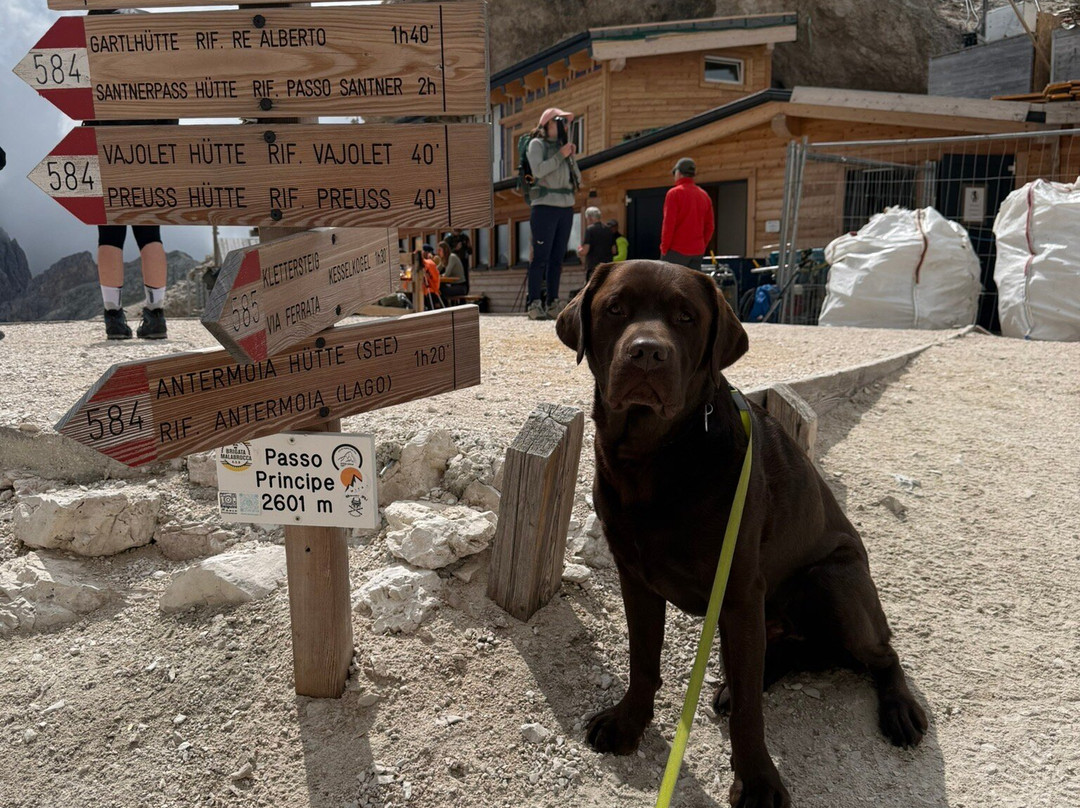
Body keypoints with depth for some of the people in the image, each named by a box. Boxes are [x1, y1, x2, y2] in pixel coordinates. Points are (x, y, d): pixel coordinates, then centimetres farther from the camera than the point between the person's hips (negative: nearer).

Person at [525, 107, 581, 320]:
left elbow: (578, 179, 15)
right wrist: (560, 156, -9)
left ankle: (553, 303, 8)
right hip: (545, 206, -6)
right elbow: (538, 170, -14)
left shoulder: (563, 146, 19)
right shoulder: (537, 144, 3)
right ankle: (533, 303, -9)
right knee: (541, 256, -10)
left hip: (566, 207, 6)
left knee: (557, 258, 5)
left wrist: (571, 158, 2)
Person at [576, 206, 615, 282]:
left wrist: (579, 250, 9)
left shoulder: (590, 229, -6)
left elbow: (584, 251, -12)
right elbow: (613, 251, 15)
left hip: (593, 267, -6)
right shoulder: (608, 229, 12)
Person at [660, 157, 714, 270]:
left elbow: (669, 224, -11)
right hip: (698, 252, 6)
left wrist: (664, 248, -6)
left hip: (676, 251, -6)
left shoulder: (674, 193, -6)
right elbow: (710, 226, 12)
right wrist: (702, 246, 17)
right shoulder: (704, 195, 11)